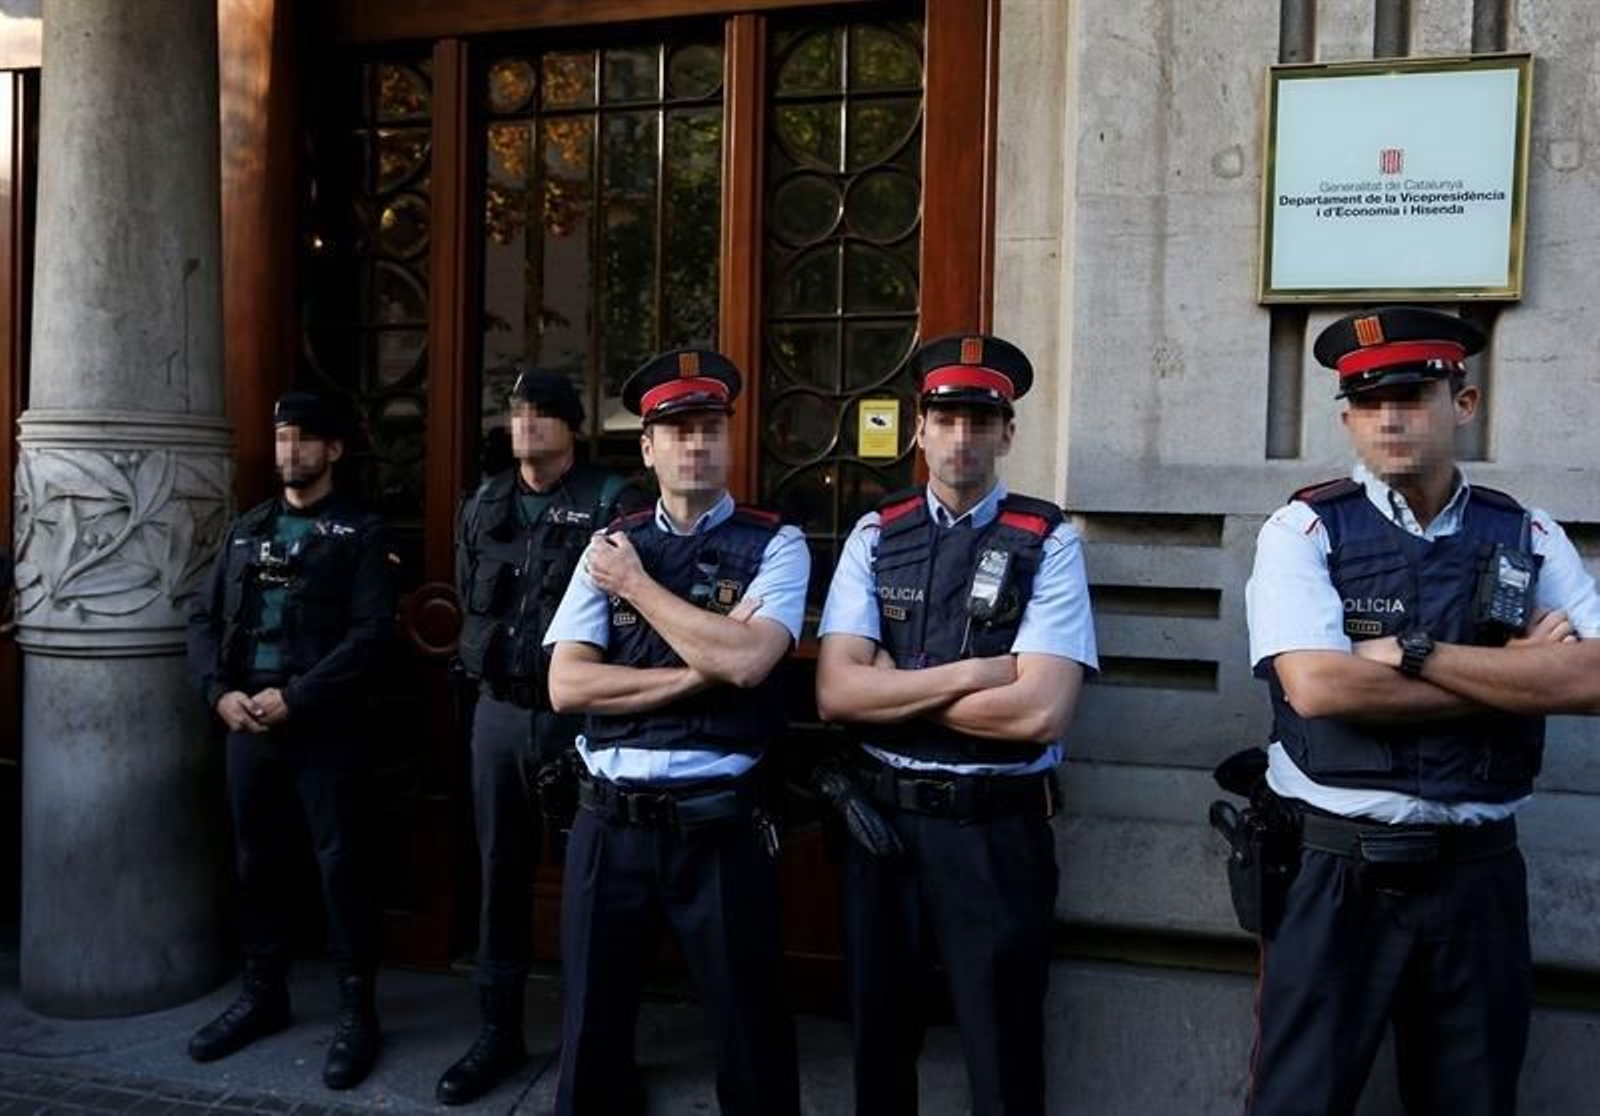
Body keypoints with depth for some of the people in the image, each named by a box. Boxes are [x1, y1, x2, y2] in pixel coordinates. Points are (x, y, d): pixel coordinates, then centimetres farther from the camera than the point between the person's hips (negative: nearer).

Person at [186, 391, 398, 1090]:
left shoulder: (359, 533, -1)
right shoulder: (246, 530, 15)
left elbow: (371, 633, -12)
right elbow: (204, 620, 11)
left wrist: (295, 698, -17)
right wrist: (219, 692, -5)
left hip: (324, 728, -5)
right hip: (245, 724, 5)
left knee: (341, 867, 0)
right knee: (257, 863, 14)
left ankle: (356, 1010, 12)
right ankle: (263, 994, 30)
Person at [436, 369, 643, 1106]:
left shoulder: (612, 503, -7)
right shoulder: (484, 504, 11)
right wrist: (494, 662, 13)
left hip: (580, 713, -5)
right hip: (498, 711, 6)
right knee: (501, 874, 13)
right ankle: (499, 1032, 27)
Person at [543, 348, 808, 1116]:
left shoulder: (774, 544, -3)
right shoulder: (609, 547, 5)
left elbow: (745, 661, -20)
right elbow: (567, 685, -5)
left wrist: (638, 585, -10)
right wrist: (699, 671, -13)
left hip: (721, 827, -2)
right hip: (610, 823, 3)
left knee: (748, 1031, 14)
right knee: (592, 1025, 19)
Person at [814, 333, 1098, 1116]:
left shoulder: (1047, 544, -8)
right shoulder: (875, 536, 1)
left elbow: (1040, 711, -20)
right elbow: (835, 692, -9)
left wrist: (896, 689, -12)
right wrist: (966, 674, -17)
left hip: (996, 829, -3)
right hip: (882, 817, 3)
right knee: (878, 1040, 20)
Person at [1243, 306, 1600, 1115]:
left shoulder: (1530, 538, 4)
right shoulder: (1305, 529, -5)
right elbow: (1316, 685, -19)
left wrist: (1411, 651, -17)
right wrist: (1514, 674, -11)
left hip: (1478, 874, 4)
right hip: (1337, 873, -3)